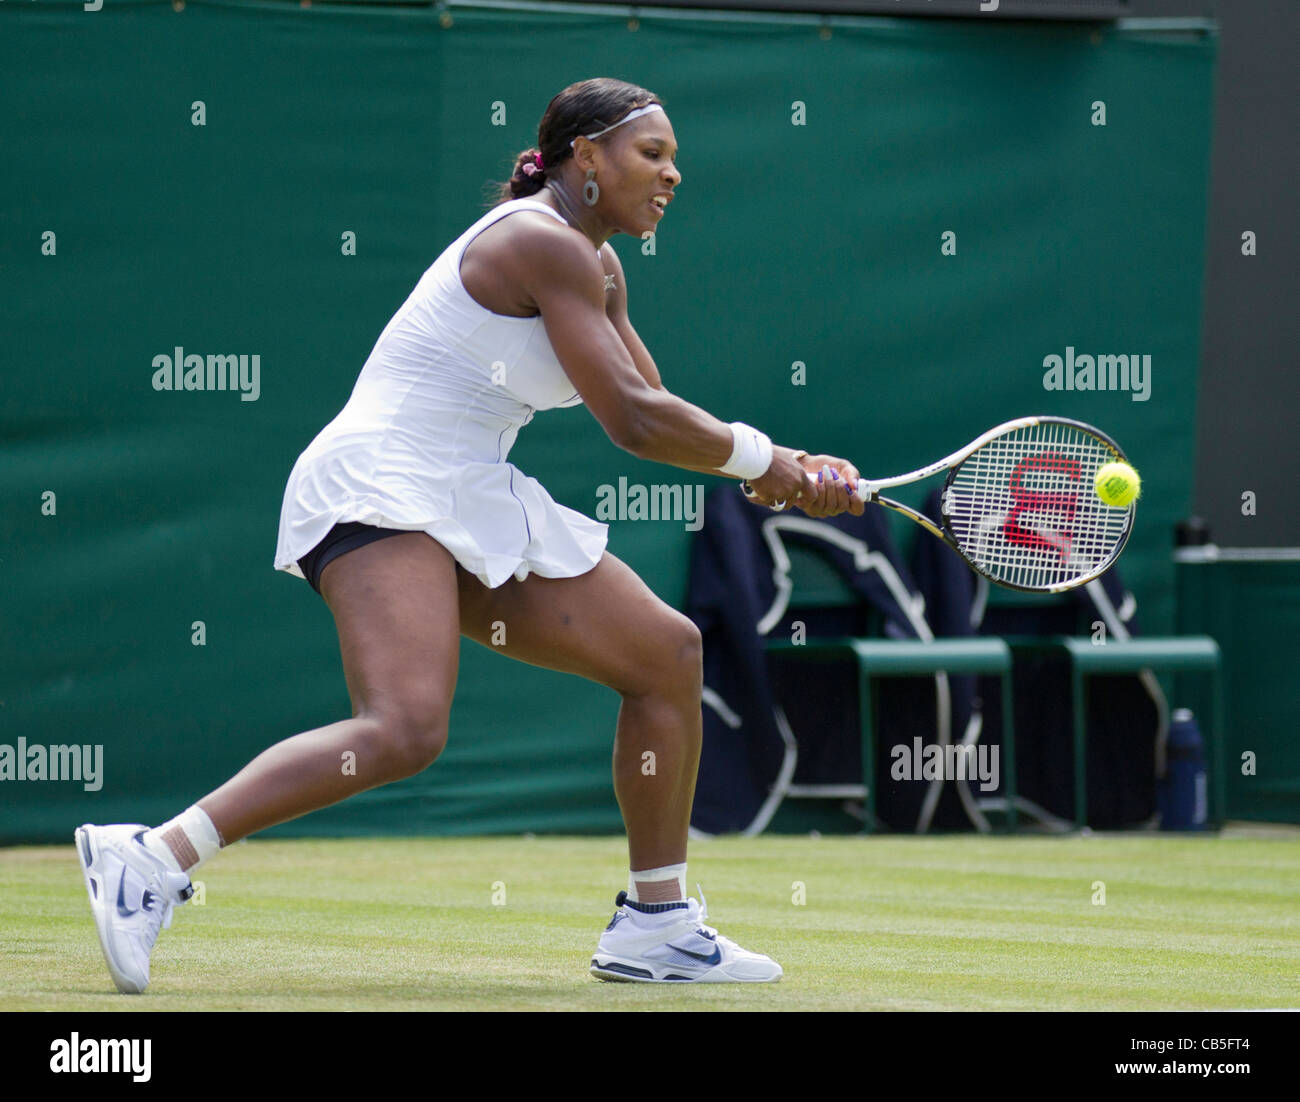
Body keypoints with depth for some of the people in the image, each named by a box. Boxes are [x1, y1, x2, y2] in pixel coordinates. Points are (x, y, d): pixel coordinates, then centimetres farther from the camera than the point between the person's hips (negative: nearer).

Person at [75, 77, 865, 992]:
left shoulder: (596, 265, 18)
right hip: (380, 493, -11)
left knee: (669, 653, 10)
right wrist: (757, 458, -3)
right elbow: (631, 420, -17)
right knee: (407, 729, -31)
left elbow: (659, 419, 22)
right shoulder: (543, 243, -13)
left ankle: (655, 925, 18)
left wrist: (792, 472, 10)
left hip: (474, 506, 11)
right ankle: (155, 858, -30)